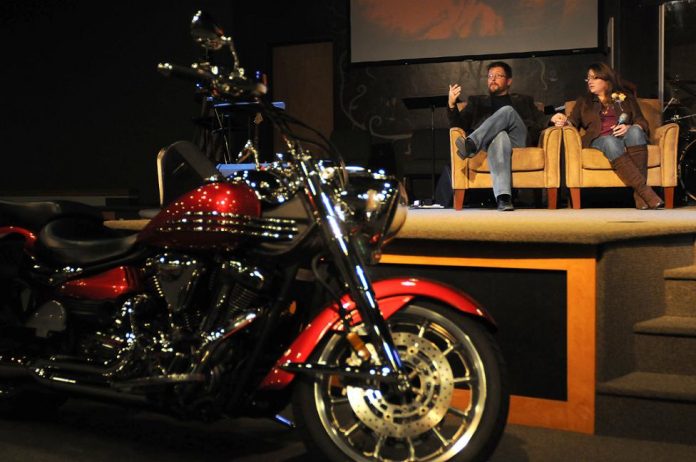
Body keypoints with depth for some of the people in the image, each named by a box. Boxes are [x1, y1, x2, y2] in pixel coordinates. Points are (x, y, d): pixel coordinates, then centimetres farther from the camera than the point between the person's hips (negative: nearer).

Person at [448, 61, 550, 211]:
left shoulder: (524, 100, 35)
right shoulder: (476, 101, 32)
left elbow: (541, 122, 21)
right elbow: (459, 125, 18)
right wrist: (452, 104, -1)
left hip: (519, 141, 1)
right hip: (493, 139, -1)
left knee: (507, 110, -29)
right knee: (500, 135, -40)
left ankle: (470, 145, -47)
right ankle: (503, 197, -58)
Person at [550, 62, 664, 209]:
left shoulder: (626, 98, 24)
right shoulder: (583, 102, 26)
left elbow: (642, 122, 12)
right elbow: (573, 123, 10)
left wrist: (629, 128, -10)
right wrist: (564, 121, -14)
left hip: (627, 137, 1)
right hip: (599, 141, -1)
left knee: (635, 131, -34)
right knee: (611, 142, -37)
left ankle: (639, 196, -45)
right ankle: (645, 191, -49)